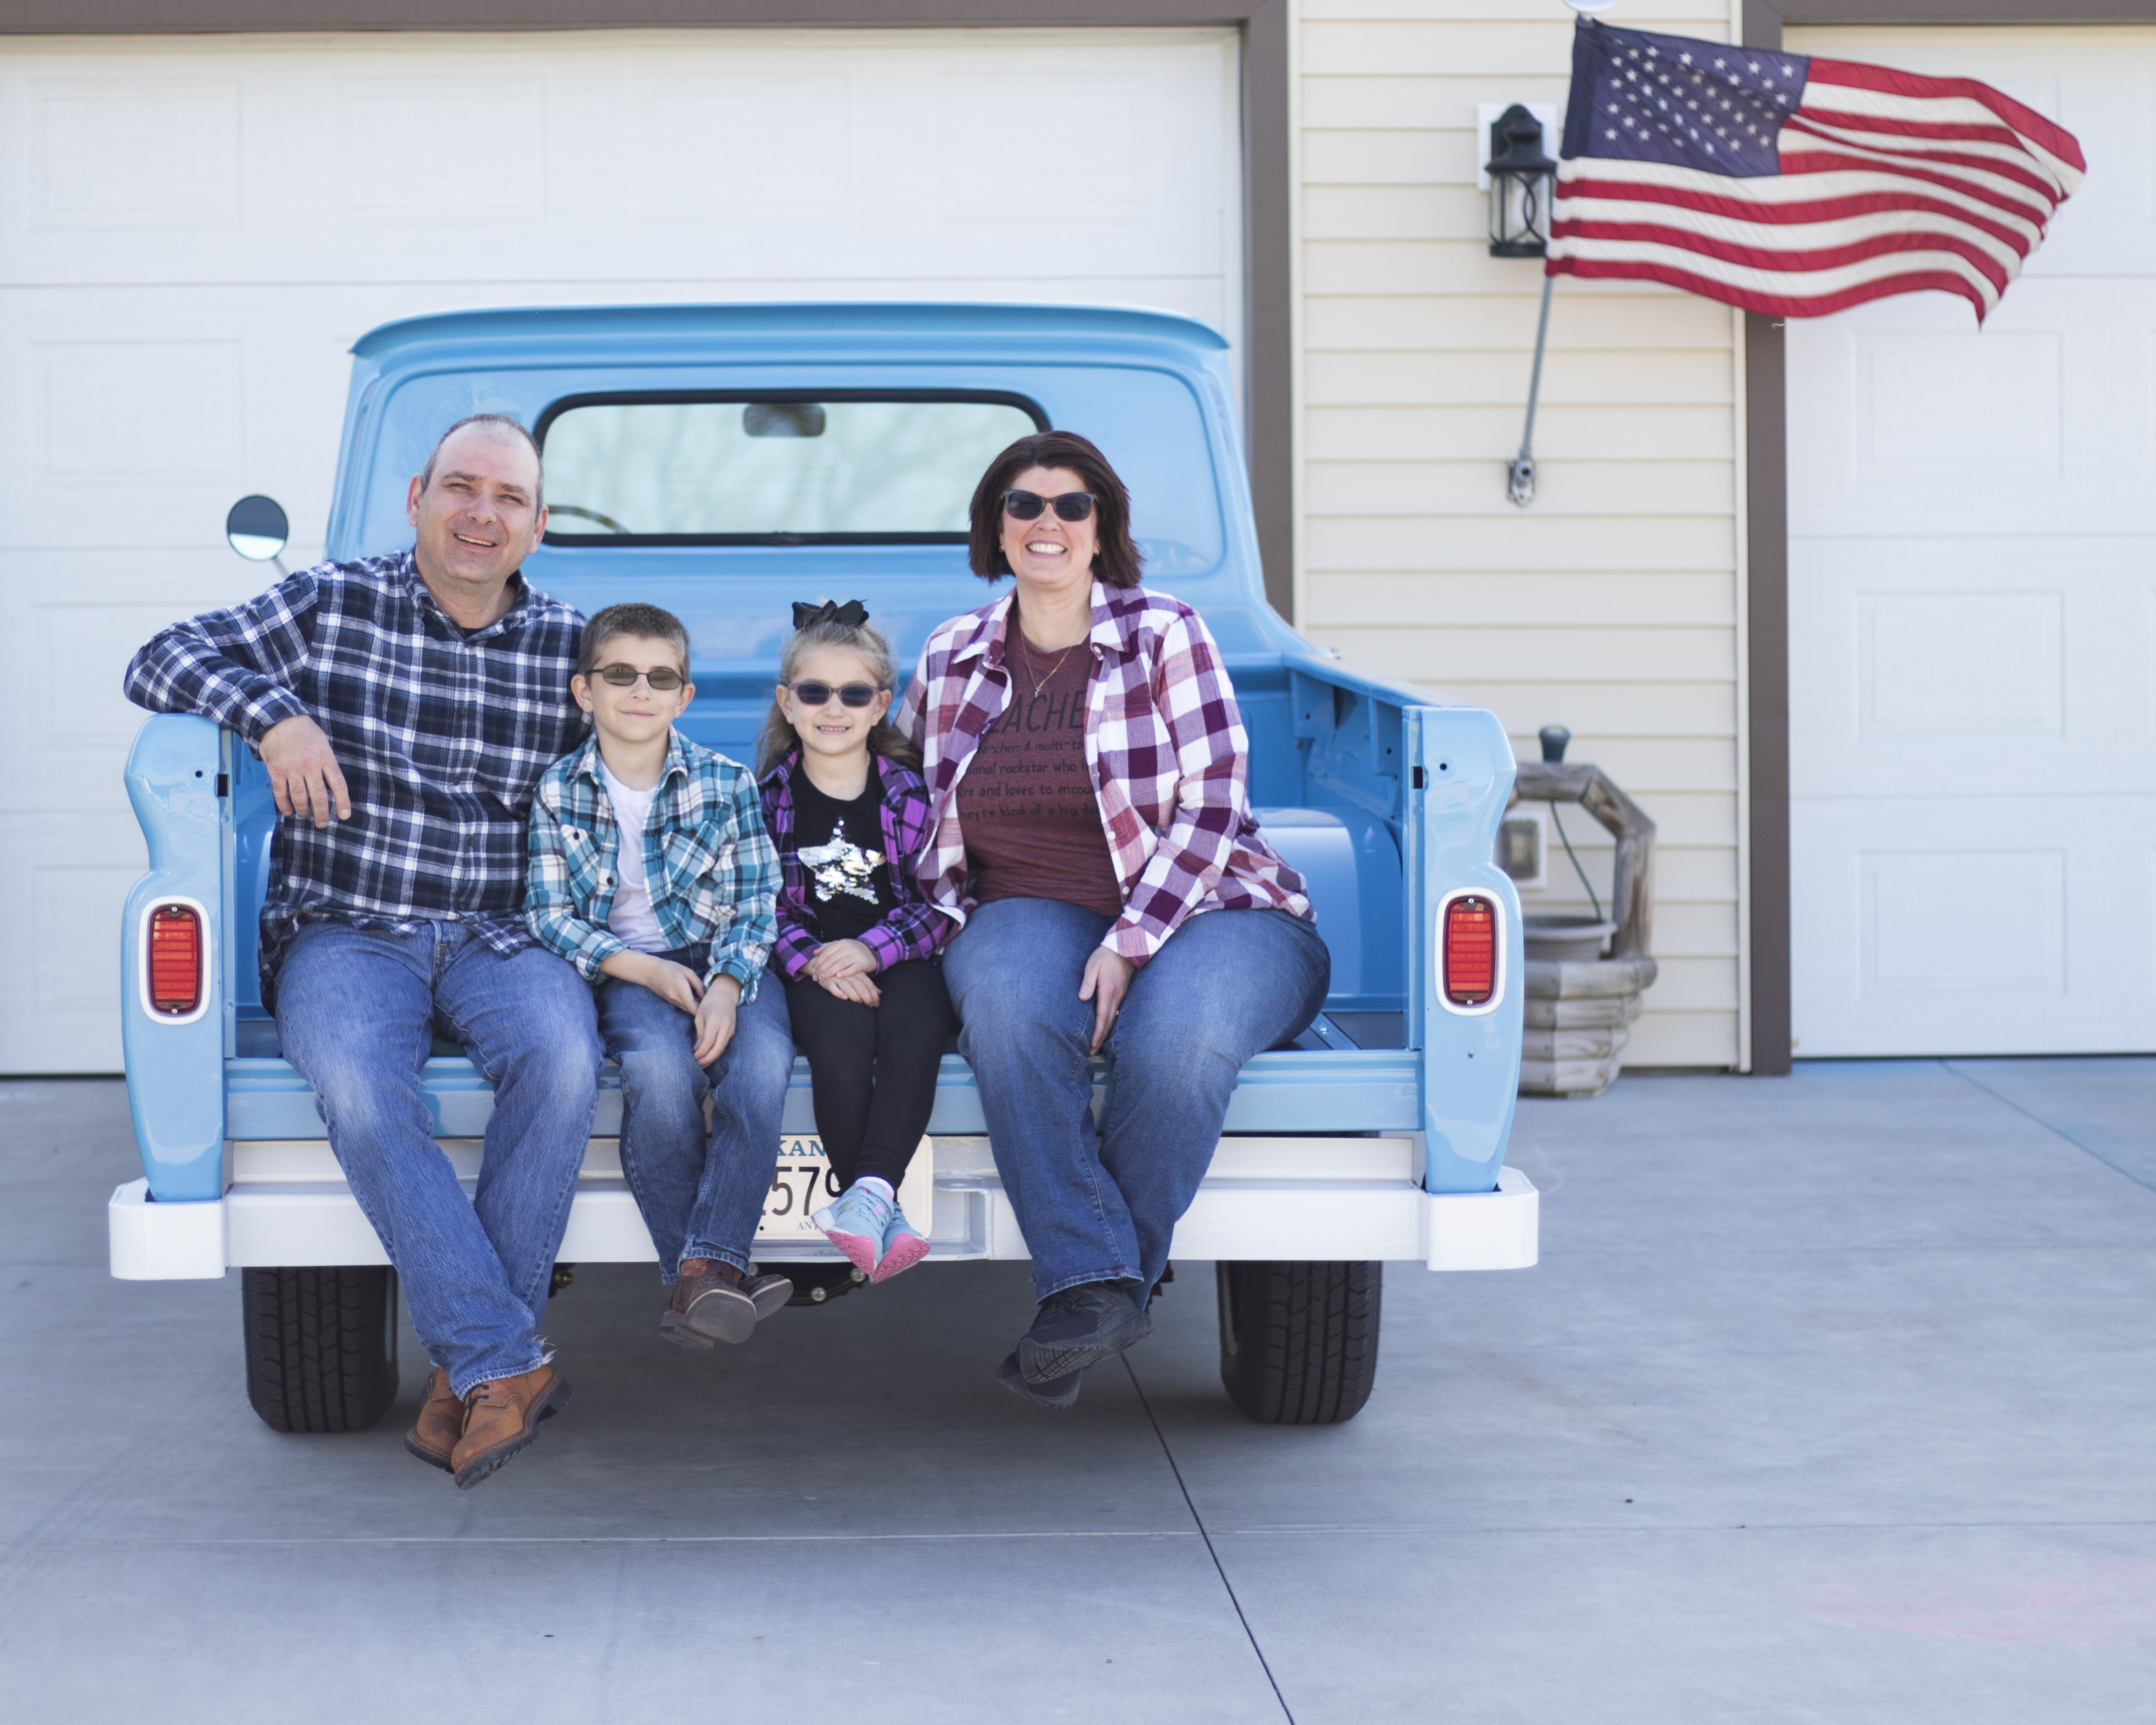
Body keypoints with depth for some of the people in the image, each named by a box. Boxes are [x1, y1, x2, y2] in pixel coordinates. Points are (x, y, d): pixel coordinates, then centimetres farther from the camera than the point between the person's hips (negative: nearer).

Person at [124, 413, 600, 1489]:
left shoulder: (568, 647, 9)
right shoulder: (331, 608, 2)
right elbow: (164, 661, 2)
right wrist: (273, 713, -16)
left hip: (498, 940, 2)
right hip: (345, 934, -1)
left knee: (561, 1055, -32)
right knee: (356, 1087, -34)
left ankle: (466, 1364, -23)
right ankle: (506, 1362, -29)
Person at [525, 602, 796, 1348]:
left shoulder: (727, 784, 2)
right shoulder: (557, 792, 1)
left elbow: (754, 903, 0)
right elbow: (550, 914, 0)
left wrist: (727, 986, -19)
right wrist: (646, 970, -12)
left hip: (722, 963, 1)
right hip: (621, 971, -1)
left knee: (762, 1062, -32)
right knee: (660, 1070, -33)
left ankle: (710, 1265, -34)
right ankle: (702, 1282, -27)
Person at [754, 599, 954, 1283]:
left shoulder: (909, 789, 4)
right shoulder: (767, 794, 6)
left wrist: (873, 949, -16)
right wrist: (811, 960, -17)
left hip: (900, 957, 0)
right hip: (811, 964, 0)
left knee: (914, 1034, -33)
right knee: (840, 1038, -32)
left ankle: (869, 1192, -40)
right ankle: (879, 1216, -30)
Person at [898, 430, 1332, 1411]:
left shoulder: (1164, 634, 0)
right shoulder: (952, 659, 11)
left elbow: (1210, 808, -6)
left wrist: (1129, 944, -18)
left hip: (1202, 910, -2)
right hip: (1033, 915, 2)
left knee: (1176, 1038, -38)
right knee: (1005, 1003, -36)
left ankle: (1089, 1292, -21)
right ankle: (1094, 1289, -36)